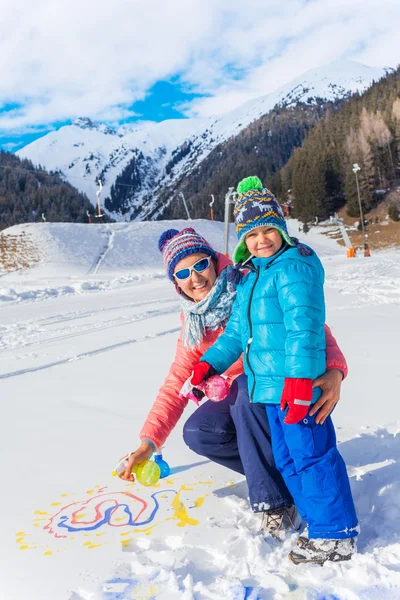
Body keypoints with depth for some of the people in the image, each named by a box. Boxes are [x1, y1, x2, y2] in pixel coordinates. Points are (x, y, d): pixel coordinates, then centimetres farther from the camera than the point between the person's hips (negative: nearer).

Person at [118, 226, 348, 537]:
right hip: (243, 393, 6)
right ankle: (284, 470, 1)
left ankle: (275, 502, -19)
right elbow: (177, 383, -1)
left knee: (248, 397, -36)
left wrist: (334, 370, -43)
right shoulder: (193, 322, 0)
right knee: (197, 433, -18)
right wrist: (148, 442, -9)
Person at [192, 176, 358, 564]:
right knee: (287, 458, 17)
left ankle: (336, 535, 16)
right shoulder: (250, 277, 17)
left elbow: (303, 326, -20)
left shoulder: (294, 266, -11)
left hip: (296, 384, -10)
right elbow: (237, 330, 22)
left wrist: (299, 379, -26)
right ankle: (319, 523, 32)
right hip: (270, 385, 10)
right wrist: (211, 362, 14)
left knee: (311, 454, -1)